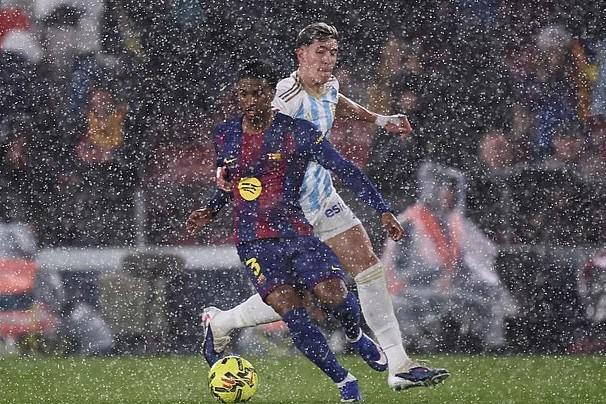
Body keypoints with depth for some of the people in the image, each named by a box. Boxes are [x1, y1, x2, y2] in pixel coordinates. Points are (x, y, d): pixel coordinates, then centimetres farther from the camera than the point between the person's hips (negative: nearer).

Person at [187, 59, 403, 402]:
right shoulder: (224, 136, 8)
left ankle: (356, 337, 15)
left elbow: (346, 171, -2)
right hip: (254, 242, 1)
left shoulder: (299, 133, -4)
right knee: (293, 314, -19)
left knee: (333, 294, -22)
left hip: (295, 232, -1)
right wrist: (210, 211, 14)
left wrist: (383, 210, -5)